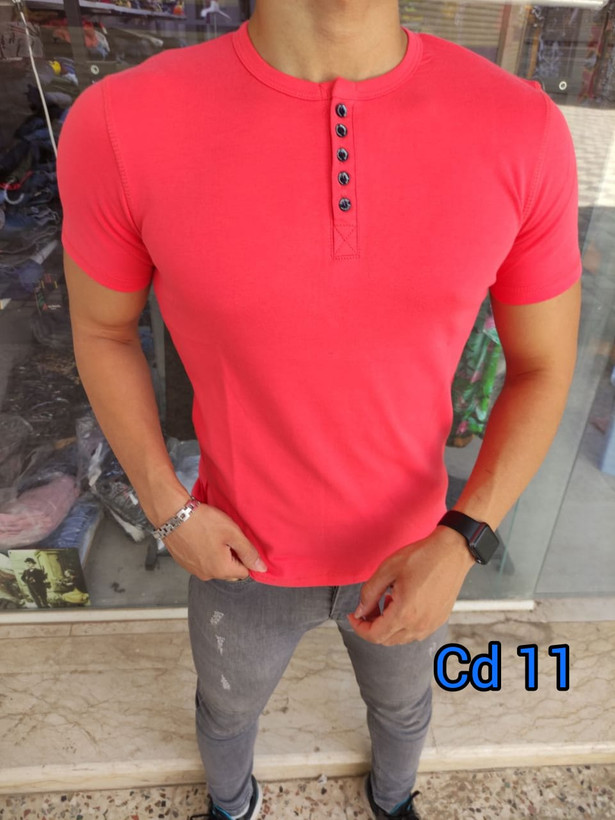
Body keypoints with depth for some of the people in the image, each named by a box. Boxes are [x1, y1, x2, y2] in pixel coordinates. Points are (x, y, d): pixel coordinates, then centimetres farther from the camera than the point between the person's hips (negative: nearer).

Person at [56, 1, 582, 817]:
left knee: (401, 698, 33)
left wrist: (460, 545, -20)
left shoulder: (521, 130, -21)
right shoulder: (123, 128, -23)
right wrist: (168, 511, -11)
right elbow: (101, 327, -6)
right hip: (243, 552, 0)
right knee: (229, 702, 32)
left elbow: (544, 367, -9)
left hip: (407, 551, 2)